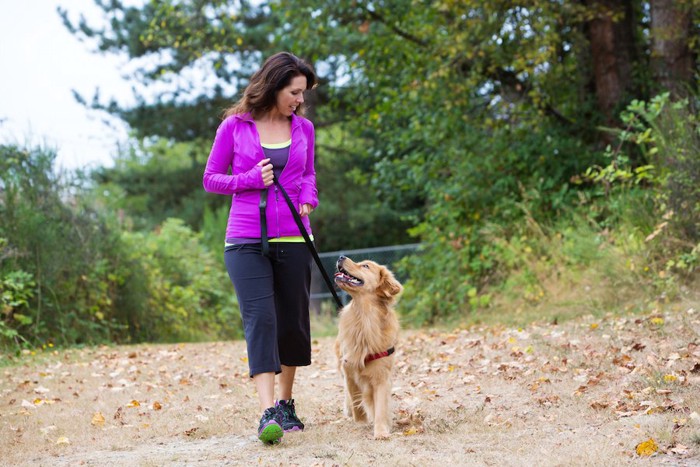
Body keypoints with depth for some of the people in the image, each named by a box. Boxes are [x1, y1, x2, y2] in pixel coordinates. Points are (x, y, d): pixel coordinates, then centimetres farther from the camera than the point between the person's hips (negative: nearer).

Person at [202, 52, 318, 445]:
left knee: (292, 322, 8)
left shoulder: (303, 129, 8)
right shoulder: (235, 126, -1)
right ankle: (268, 413, -19)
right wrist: (250, 179, -12)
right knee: (260, 318, -15)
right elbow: (211, 178, 5)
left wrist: (308, 202, -1)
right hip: (246, 240, -3)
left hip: (292, 239, 3)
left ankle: (286, 403, 25)